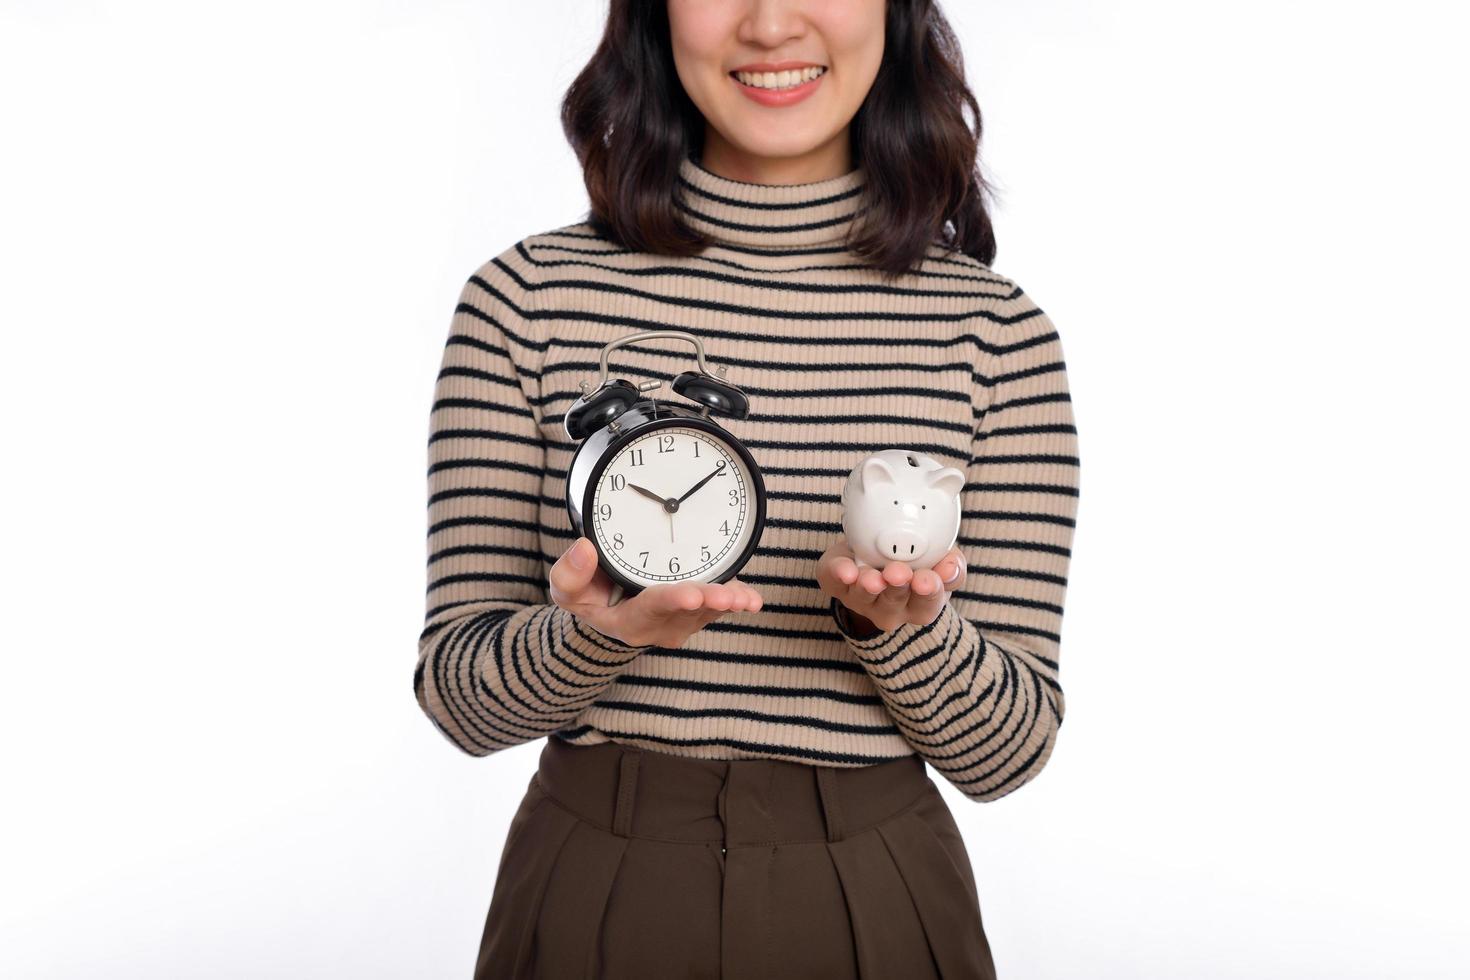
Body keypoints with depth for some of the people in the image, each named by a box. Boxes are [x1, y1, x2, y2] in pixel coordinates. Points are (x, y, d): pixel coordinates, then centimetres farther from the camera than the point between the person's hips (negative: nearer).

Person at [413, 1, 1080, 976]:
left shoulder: (997, 332, -5)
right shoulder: (526, 298, -5)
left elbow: (1010, 748, -4)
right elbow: (460, 692, -4)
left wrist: (899, 620, -22)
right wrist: (593, 634, -23)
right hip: (588, 900, 0)